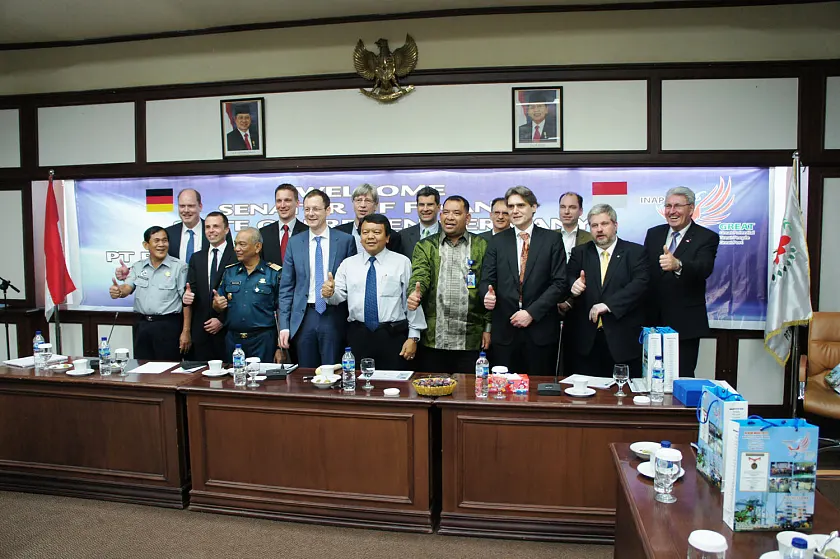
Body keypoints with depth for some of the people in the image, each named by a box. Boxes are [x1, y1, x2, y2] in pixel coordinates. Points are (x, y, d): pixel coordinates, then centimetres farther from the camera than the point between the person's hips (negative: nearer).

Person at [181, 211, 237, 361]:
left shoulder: (237, 257, -4)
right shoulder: (196, 258, 14)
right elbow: (190, 291, 13)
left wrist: (223, 320, -10)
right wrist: (187, 296, -9)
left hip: (228, 329, -4)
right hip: (201, 330, 4)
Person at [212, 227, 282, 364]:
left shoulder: (274, 273, -3)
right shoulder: (229, 272, 11)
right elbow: (218, 307, 17)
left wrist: (280, 348, -9)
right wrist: (217, 305, -7)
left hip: (263, 341, -4)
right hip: (232, 340, 4)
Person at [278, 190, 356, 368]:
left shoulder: (346, 241, 0)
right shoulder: (294, 243, 7)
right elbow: (286, 286, 7)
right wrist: (284, 325, 2)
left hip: (334, 317, -2)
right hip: (304, 317, 2)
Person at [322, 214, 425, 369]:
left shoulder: (402, 262, 2)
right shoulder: (348, 264, 9)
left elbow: (412, 300, 0)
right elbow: (339, 296, 5)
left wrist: (413, 336, -3)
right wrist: (329, 293, -19)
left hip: (392, 336, -2)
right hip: (358, 335, 2)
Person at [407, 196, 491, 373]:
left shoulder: (482, 247, 6)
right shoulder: (425, 246, 8)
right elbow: (420, 276, -6)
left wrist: (488, 327, 1)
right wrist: (415, 293, -28)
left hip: (470, 340, -1)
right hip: (432, 339, 1)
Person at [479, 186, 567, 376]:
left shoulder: (552, 239, 2)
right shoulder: (498, 241, 9)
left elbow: (560, 283, -4)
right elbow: (486, 279, 6)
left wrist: (531, 312, -12)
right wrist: (487, 295, -18)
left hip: (541, 330, -1)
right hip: (505, 330, 2)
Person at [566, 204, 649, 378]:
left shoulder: (635, 252, 4)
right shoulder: (579, 253, 13)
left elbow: (640, 284, -9)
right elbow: (568, 278, 3)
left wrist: (608, 304, -19)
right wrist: (574, 285, -21)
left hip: (624, 339, -2)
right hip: (587, 340, 2)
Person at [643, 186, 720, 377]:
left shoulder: (707, 238, -5)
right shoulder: (653, 234, 10)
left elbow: (704, 269, -24)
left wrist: (677, 265, -46)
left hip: (685, 324, -4)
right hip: (653, 320, 4)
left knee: (682, 378, 0)